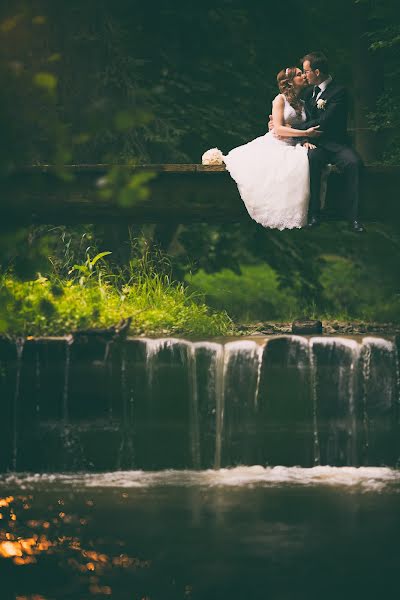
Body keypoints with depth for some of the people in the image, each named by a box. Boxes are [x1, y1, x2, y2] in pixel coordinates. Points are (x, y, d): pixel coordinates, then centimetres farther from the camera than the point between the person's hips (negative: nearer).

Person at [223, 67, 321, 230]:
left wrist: (306, 141, -8)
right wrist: (305, 134, -15)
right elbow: (279, 129, -10)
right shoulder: (280, 99, 0)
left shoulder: (302, 103, 19)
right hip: (274, 144, -5)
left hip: (292, 148, 5)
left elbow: (307, 128, 17)